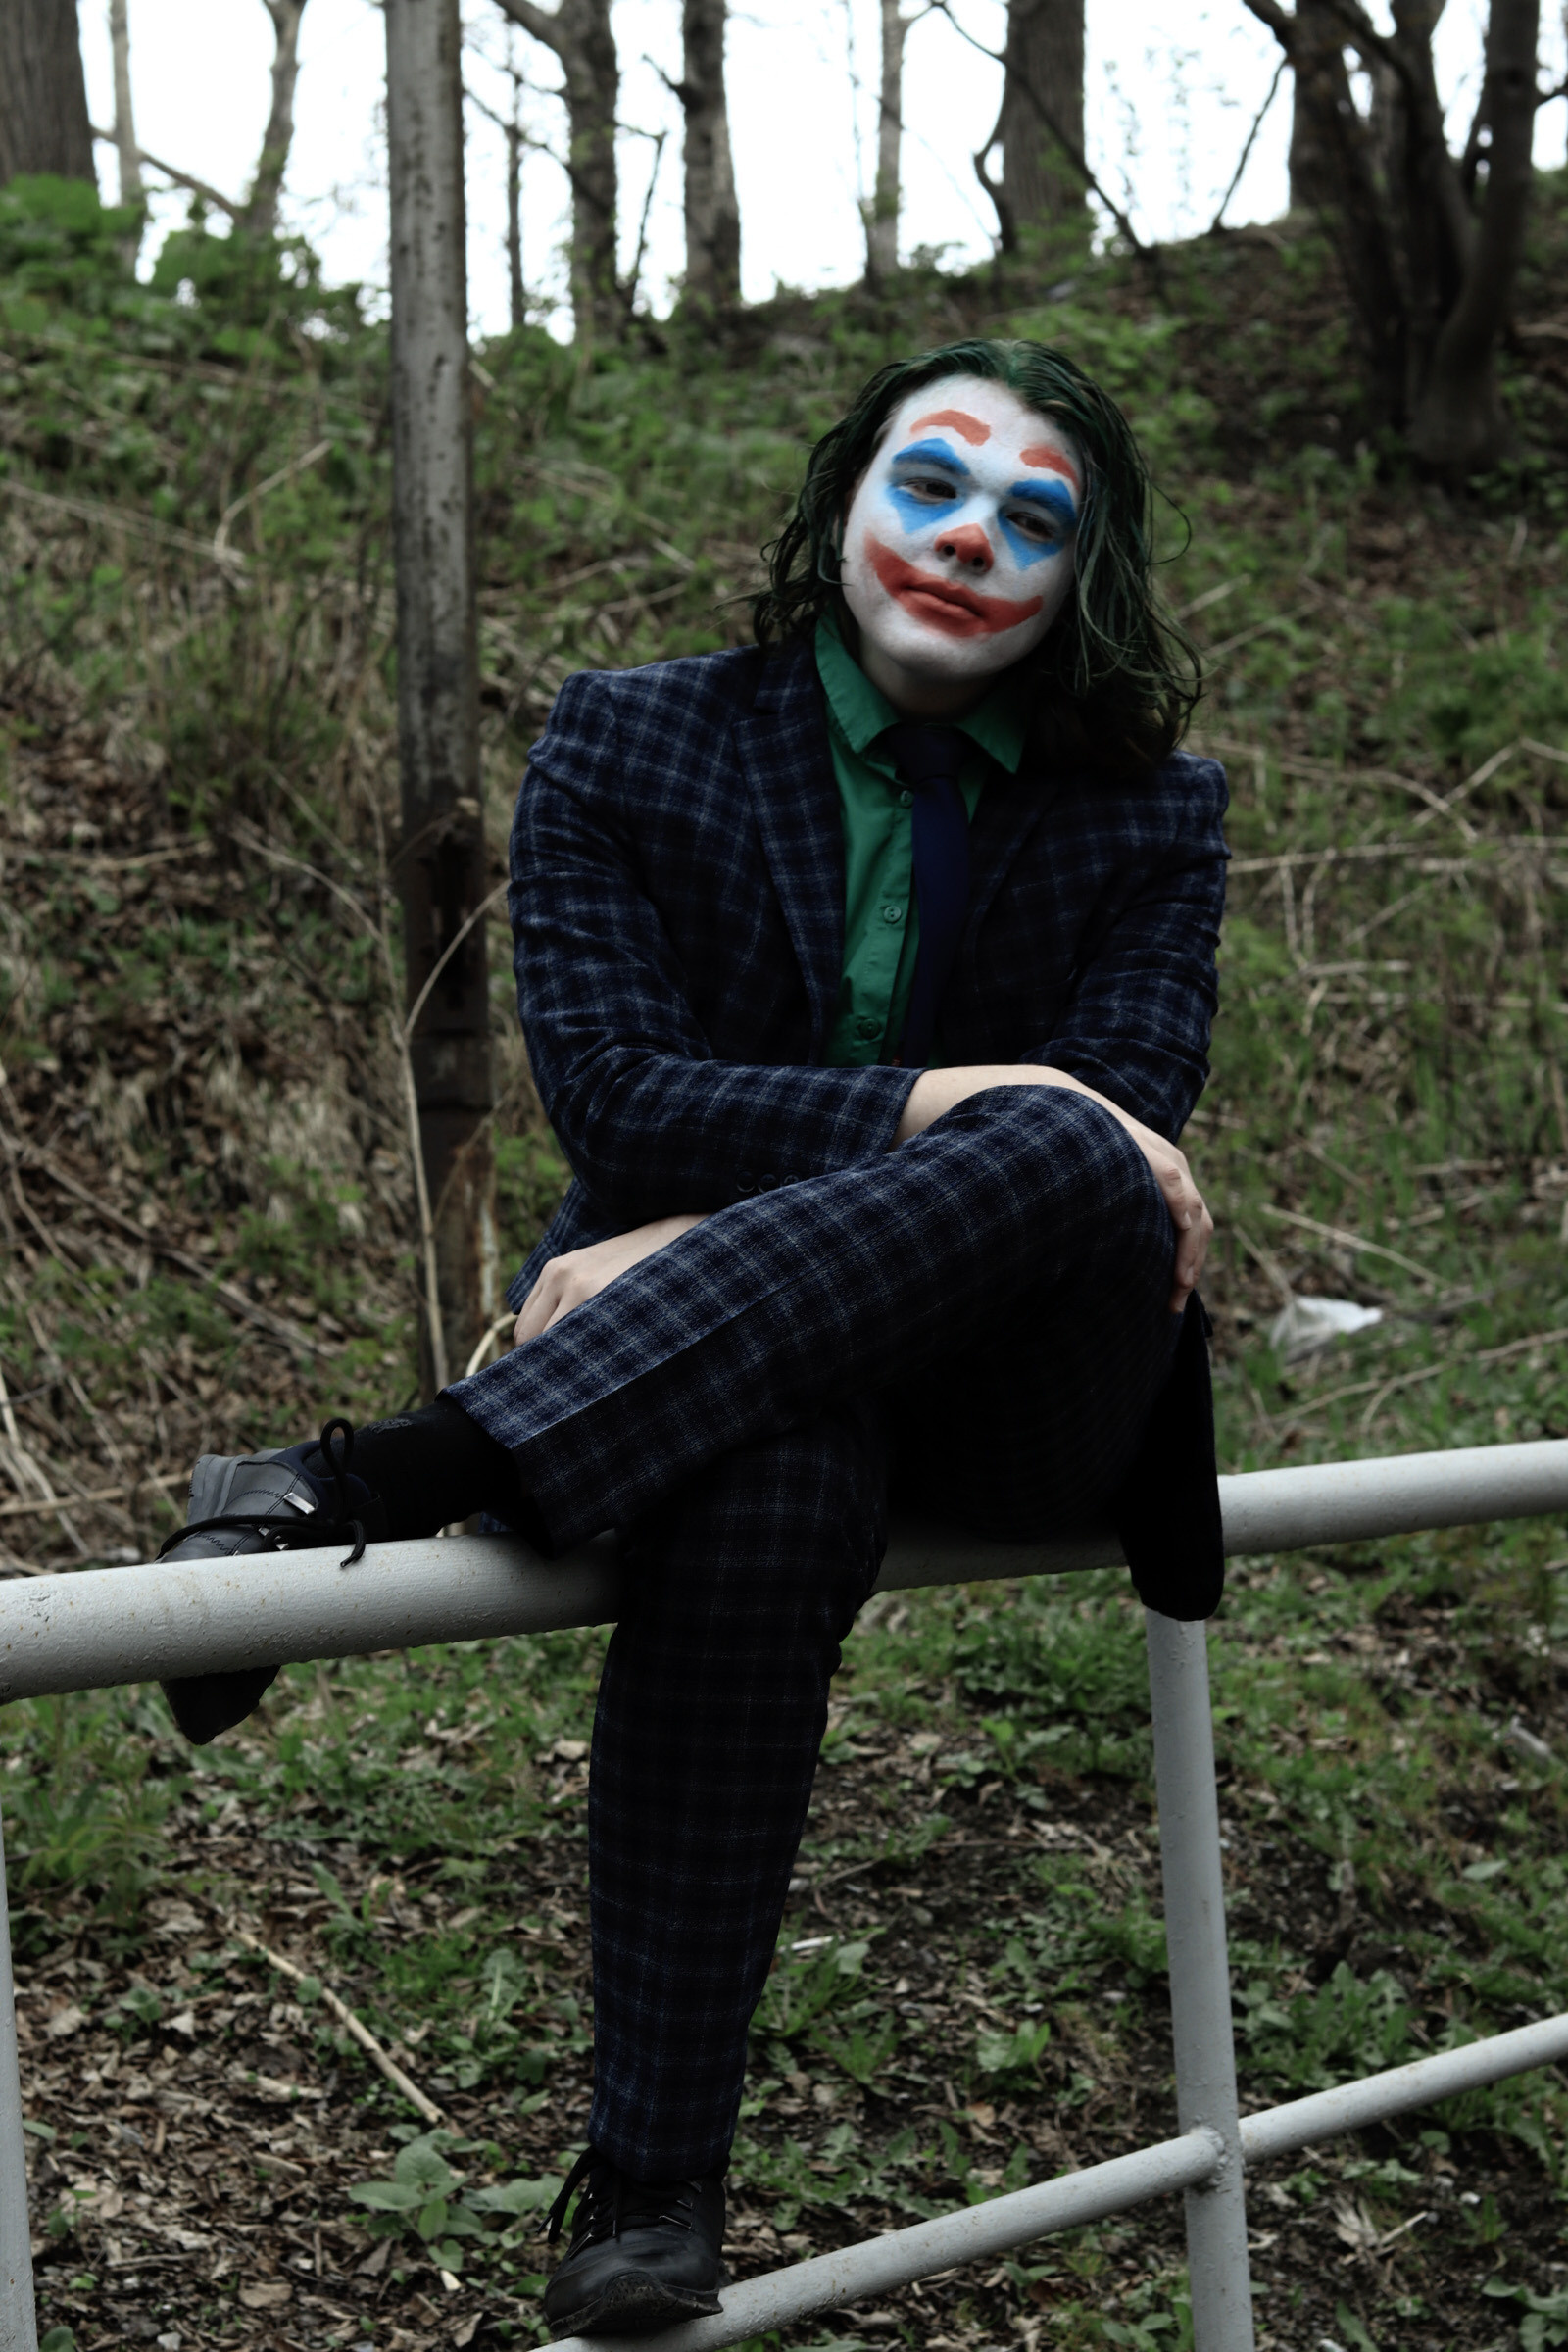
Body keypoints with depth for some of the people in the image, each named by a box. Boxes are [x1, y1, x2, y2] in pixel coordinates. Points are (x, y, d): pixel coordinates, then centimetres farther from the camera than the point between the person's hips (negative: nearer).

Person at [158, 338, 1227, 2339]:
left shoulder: (1149, 816, 6)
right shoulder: (630, 745, 6)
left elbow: (1129, 1135, -9)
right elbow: (610, 1089, -7)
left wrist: (718, 1232, -20)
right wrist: (923, 1105, -24)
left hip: (1010, 1398, 1)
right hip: (719, 1367, -1)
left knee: (1066, 1153, -34)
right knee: (771, 1484, -39)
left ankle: (370, 1483, -37)